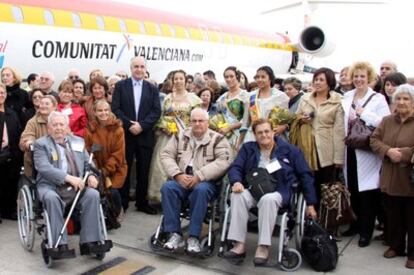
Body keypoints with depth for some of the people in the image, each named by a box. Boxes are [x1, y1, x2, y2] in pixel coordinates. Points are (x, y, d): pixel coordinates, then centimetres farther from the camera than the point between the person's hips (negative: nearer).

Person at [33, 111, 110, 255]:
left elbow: (88, 163, 18)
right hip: (50, 185, -3)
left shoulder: (78, 141, 21)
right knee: (52, 198, -36)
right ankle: (60, 244, -28)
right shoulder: (41, 144, 6)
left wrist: (91, 175, -6)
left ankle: (89, 241, -22)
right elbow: (44, 168, -11)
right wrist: (69, 178, -24)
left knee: (93, 194, -26)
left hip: (77, 184, 3)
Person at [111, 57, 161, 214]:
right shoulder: (120, 86, 4)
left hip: (145, 135, 2)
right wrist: (129, 125, -14)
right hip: (125, 134, -1)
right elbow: (115, 109, -4)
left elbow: (156, 111, -1)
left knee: (143, 171, 7)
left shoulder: (152, 88, 9)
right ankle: (122, 203, 14)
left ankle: (142, 202, 18)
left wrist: (142, 125, -14)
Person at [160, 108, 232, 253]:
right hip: (181, 180, 3)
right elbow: (166, 155, 5)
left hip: (206, 182, -3)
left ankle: (194, 237, -27)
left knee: (201, 190, -35)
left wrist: (198, 177, -21)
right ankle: (175, 234, -24)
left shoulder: (217, 139, 3)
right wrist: (178, 175, -13)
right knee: (168, 187, -28)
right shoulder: (180, 136, 14)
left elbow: (223, 162, -12)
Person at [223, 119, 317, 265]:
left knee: (268, 199, -38)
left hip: (279, 191, -2)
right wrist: (236, 181, -19)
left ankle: (263, 247, -31)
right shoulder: (248, 148, 14)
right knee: (237, 196, -30)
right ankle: (240, 245, -28)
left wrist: (310, 204, 6)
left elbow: (305, 175, 8)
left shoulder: (289, 150, 7)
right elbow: (235, 167, 6)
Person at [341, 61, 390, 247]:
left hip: (367, 150, -5)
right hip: (350, 149, 5)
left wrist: (365, 114, -16)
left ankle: (366, 231, 7)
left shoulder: (378, 98, -4)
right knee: (352, 189, 12)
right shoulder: (346, 97, 11)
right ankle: (356, 224, 28)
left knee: (366, 190, -3)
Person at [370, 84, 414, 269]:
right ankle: (395, 246, 31)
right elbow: (374, 140, 4)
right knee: (393, 215, 15)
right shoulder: (387, 121, 10)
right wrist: (388, 151, -14)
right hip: (390, 178, 5)